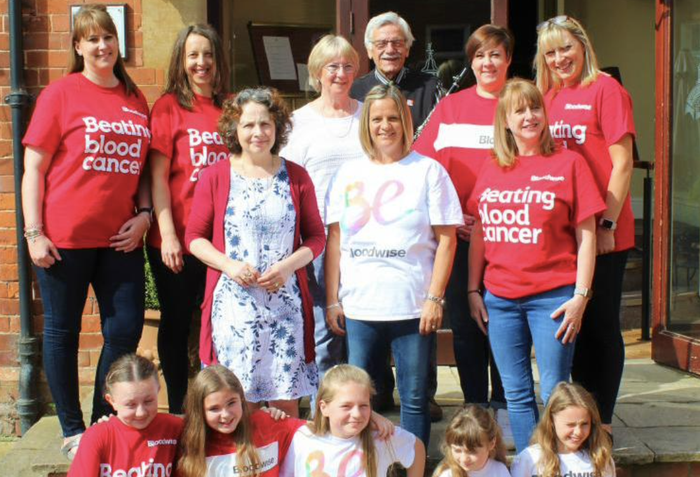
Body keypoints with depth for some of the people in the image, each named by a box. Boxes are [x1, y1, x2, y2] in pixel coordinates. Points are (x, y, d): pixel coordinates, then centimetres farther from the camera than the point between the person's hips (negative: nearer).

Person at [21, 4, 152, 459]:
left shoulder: (136, 99, 9)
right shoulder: (61, 93, -3)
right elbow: (33, 168, -5)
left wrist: (144, 214, 0)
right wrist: (34, 233, -10)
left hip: (120, 237, 4)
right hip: (65, 237, -4)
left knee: (126, 329, 5)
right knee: (63, 330, 6)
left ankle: (104, 423, 23)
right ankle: (73, 431, 21)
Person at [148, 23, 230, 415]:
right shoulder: (169, 107, -1)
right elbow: (158, 175, -5)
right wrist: (168, 235, -12)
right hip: (178, 241, -3)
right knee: (176, 324, 9)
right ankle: (178, 410, 21)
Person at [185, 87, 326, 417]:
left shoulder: (296, 177, 7)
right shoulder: (215, 177, 4)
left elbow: (316, 236, 9)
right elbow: (194, 236, 5)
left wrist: (288, 265, -9)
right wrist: (229, 265, -11)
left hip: (285, 302, 1)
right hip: (233, 303, -1)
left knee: (286, 397, 4)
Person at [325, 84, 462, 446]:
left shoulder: (428, 171, 2)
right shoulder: (348, 174, 9)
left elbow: (446, 239, -1)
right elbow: (334, 240, 9)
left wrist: (435, 297, -8)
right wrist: (333, 301, 4)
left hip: (414, 307, -2)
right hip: (358, 307, 2)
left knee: (413, 399, 5)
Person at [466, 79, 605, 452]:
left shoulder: (568, 163, -1)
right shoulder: (491, 170, 10)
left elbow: (586, 234, -3)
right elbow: (478, 233, 13)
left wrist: (580, 296, -8)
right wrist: (473, 290, 9)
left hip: (552, 296, -4)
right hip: (499, 298, 4)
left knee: (555, 394, 0)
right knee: (516, 395, 10)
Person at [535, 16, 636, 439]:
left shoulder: (606, 90, -6)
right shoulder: (548, 97, 11)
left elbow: (622, 163, -9)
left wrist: (607, 223, -14)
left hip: (600, 234, -6)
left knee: (600, 325, 4)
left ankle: (602, 420, 16)